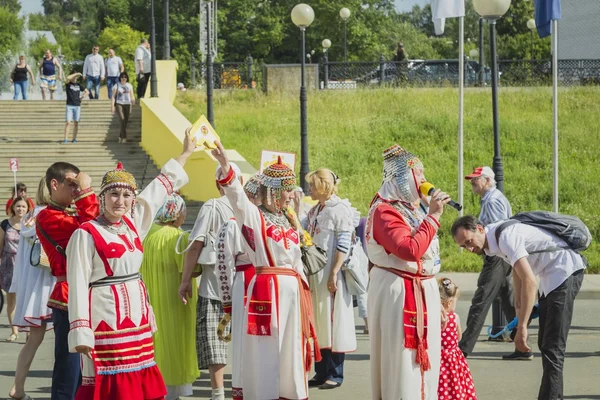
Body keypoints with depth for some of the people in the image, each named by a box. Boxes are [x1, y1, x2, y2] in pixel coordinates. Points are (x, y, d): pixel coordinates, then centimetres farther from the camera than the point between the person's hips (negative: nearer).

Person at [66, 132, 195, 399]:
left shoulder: (132, 224, 9)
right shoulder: (86, 234, -10)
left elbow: (161, 187, 22)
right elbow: (78, 284, -12)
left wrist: (186, 153, 33)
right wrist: (81, 332, -18)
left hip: (137, 316, 7)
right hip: (106, 319, -7)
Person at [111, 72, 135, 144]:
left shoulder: (129, 85, 11)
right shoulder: (117, 85, 3)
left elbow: (132, 96, 11)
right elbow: (113, 96, 1)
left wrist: (133, 101, -11)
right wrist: (112, 106, -8)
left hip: (127, 104, 3)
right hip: (119, 104, -3)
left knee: (125, 121, 4)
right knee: (122, 120, -18)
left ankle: (120, 136, 23)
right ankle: (124, 138, -18)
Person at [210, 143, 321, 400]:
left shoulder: (290, 221, 17)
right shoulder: (254, 216, -4)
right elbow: (236, 195, -23)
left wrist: (303, 287, 17)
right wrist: (225, 164, -40)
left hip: (293, 289, 7)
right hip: (267, 288, -7)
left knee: (292, 349, 9)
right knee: (267, 350, -5)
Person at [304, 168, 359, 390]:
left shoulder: (340, 210, -8)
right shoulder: (314, 211, 14)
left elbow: (343, 245, -14)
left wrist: (334, 273, -19)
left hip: (330, 274, -7)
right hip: (314, 273, 7)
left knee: (332, 320, -2)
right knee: (318, 322, 10)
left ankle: (334, 374, 4)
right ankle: (321, 372, 16)